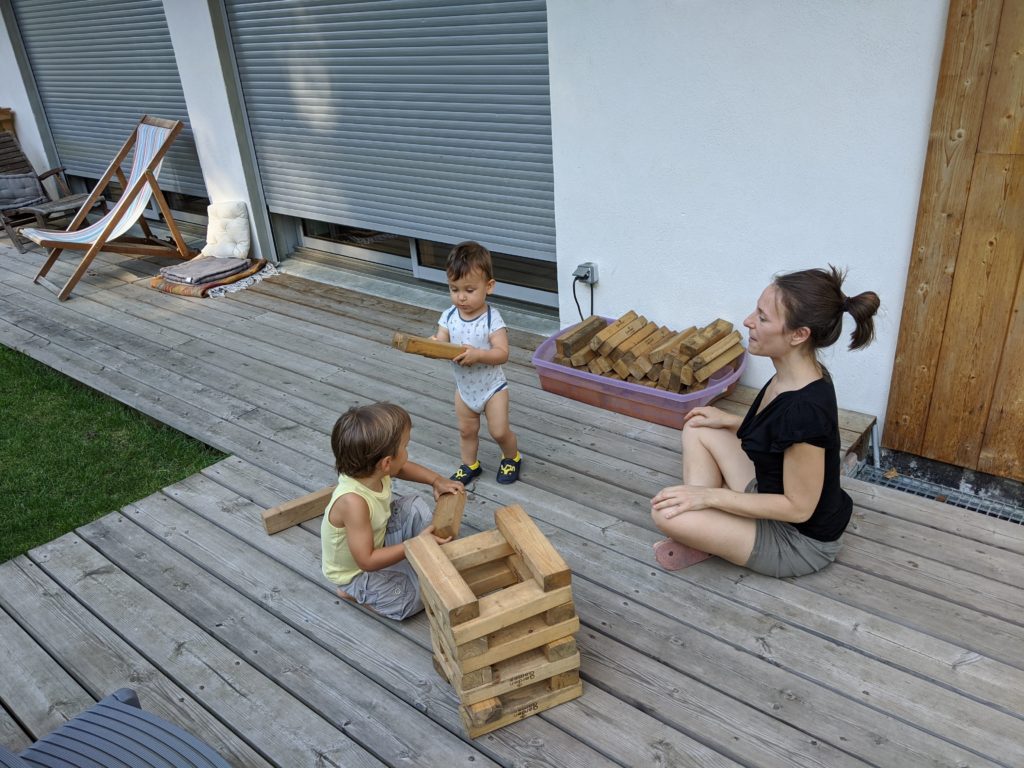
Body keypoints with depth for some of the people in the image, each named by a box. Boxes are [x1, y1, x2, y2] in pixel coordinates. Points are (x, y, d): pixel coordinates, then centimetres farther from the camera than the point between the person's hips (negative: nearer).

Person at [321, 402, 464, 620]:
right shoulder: (353, 502, -42)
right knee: (421, 594, -14)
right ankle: (355, 592, 1)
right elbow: (367, 561, -35)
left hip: (375, 539, 7)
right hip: (355, 571, -7)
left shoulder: (371, 471, -20)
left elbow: (403, 468, 5)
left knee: (414, 506, 2)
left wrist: (437, 480, -8)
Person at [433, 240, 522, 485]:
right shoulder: (449, 316, -10)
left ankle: (512, 458, 33)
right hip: (464, 387, 4)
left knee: (499, 431, 3)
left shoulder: (492, 319, -23)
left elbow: (502, 353, -28)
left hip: (492, 386, -4)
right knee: (467, 430, 18)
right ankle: (470, 465, 40)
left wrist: (477, 354, -44)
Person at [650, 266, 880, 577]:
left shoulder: (805, 407, -34)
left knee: (666, 513, -21)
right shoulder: (794, 376, -7)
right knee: (698, 430, 8)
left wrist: (711, 496, -22)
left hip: (799, 540, -9)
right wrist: (729, 421, 7)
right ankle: (702, 526, 3)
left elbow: (799, 507, -25)